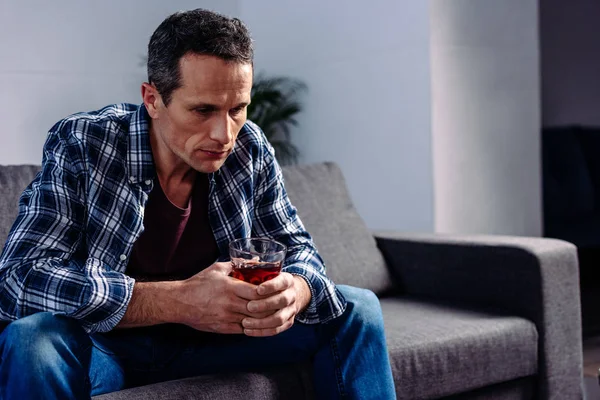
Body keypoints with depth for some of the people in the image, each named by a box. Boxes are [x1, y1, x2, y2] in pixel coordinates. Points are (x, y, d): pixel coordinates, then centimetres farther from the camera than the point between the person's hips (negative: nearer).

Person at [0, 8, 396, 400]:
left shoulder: (250, 150, -7)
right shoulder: (80, 146, -19)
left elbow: (297, 248, 1)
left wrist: (295, 290, -27)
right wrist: (178, 301, -38)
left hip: (212, 335, 4)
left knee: (357, 308, -5)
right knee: (32, 341, -36)